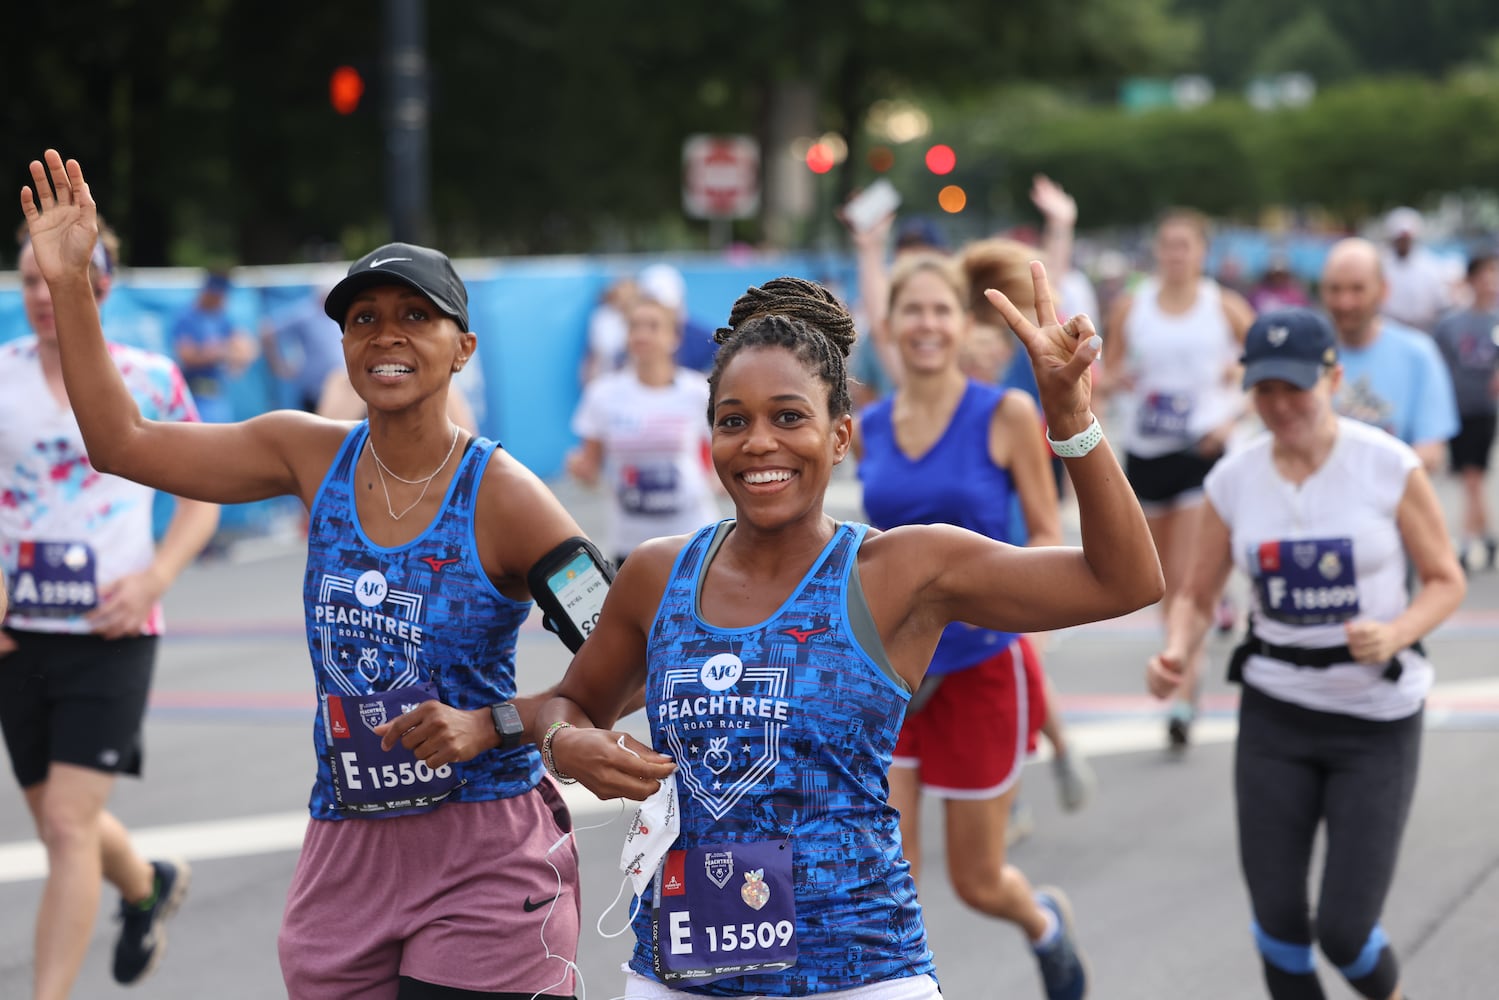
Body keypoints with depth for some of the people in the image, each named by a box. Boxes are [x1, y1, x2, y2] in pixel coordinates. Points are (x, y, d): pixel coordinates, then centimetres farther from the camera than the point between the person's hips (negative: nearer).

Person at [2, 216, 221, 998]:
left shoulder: (150, 380, -1)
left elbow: (201, 503, 7)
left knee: (68, 825, -12)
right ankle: (149, 885, 48)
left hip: (110, 633, -3)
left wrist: (153, 579, -9)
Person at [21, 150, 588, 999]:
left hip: (486, 859, -4)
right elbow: (123, 441, 9)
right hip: (347, 852, 4)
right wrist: (69, 284, 5)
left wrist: (491, 725, -18)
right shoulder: (313, 456, 4)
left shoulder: (502, 498, -9)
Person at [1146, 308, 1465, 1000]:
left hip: (1378, 716, -3)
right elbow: (1197, 597, 6)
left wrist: (1395, 635, -23)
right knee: (1278, 922, 2)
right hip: (1275, 713, 3)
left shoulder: (1388, 467, -12)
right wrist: (1175, 655, -15)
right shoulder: (1233, 480, -2)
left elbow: (1446, 581, -3)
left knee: (1343, 932, -5)